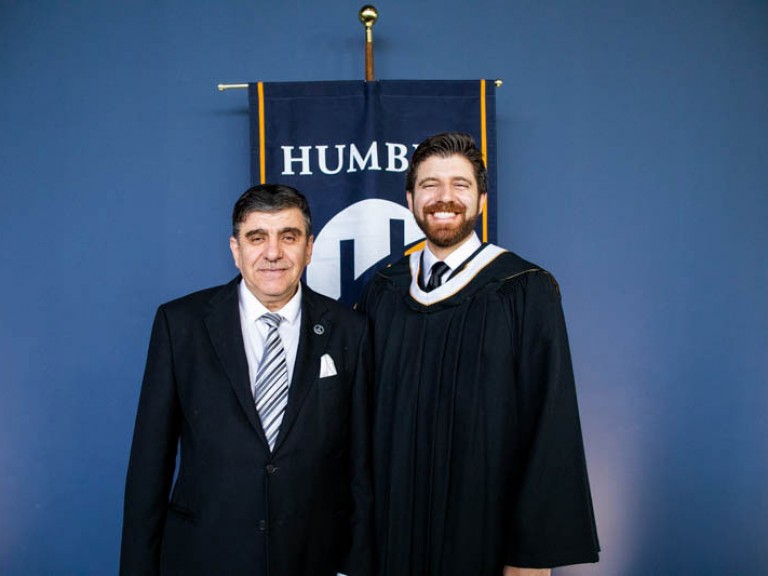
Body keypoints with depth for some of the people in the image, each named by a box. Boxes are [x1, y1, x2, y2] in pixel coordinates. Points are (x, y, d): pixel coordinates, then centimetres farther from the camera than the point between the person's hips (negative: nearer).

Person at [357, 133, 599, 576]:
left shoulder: (526, 291, -11)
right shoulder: (382, 293, 0)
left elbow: (550, 421, -13)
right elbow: (365, 410, 5)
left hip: (488, 527, -3)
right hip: (397, 522, 3)